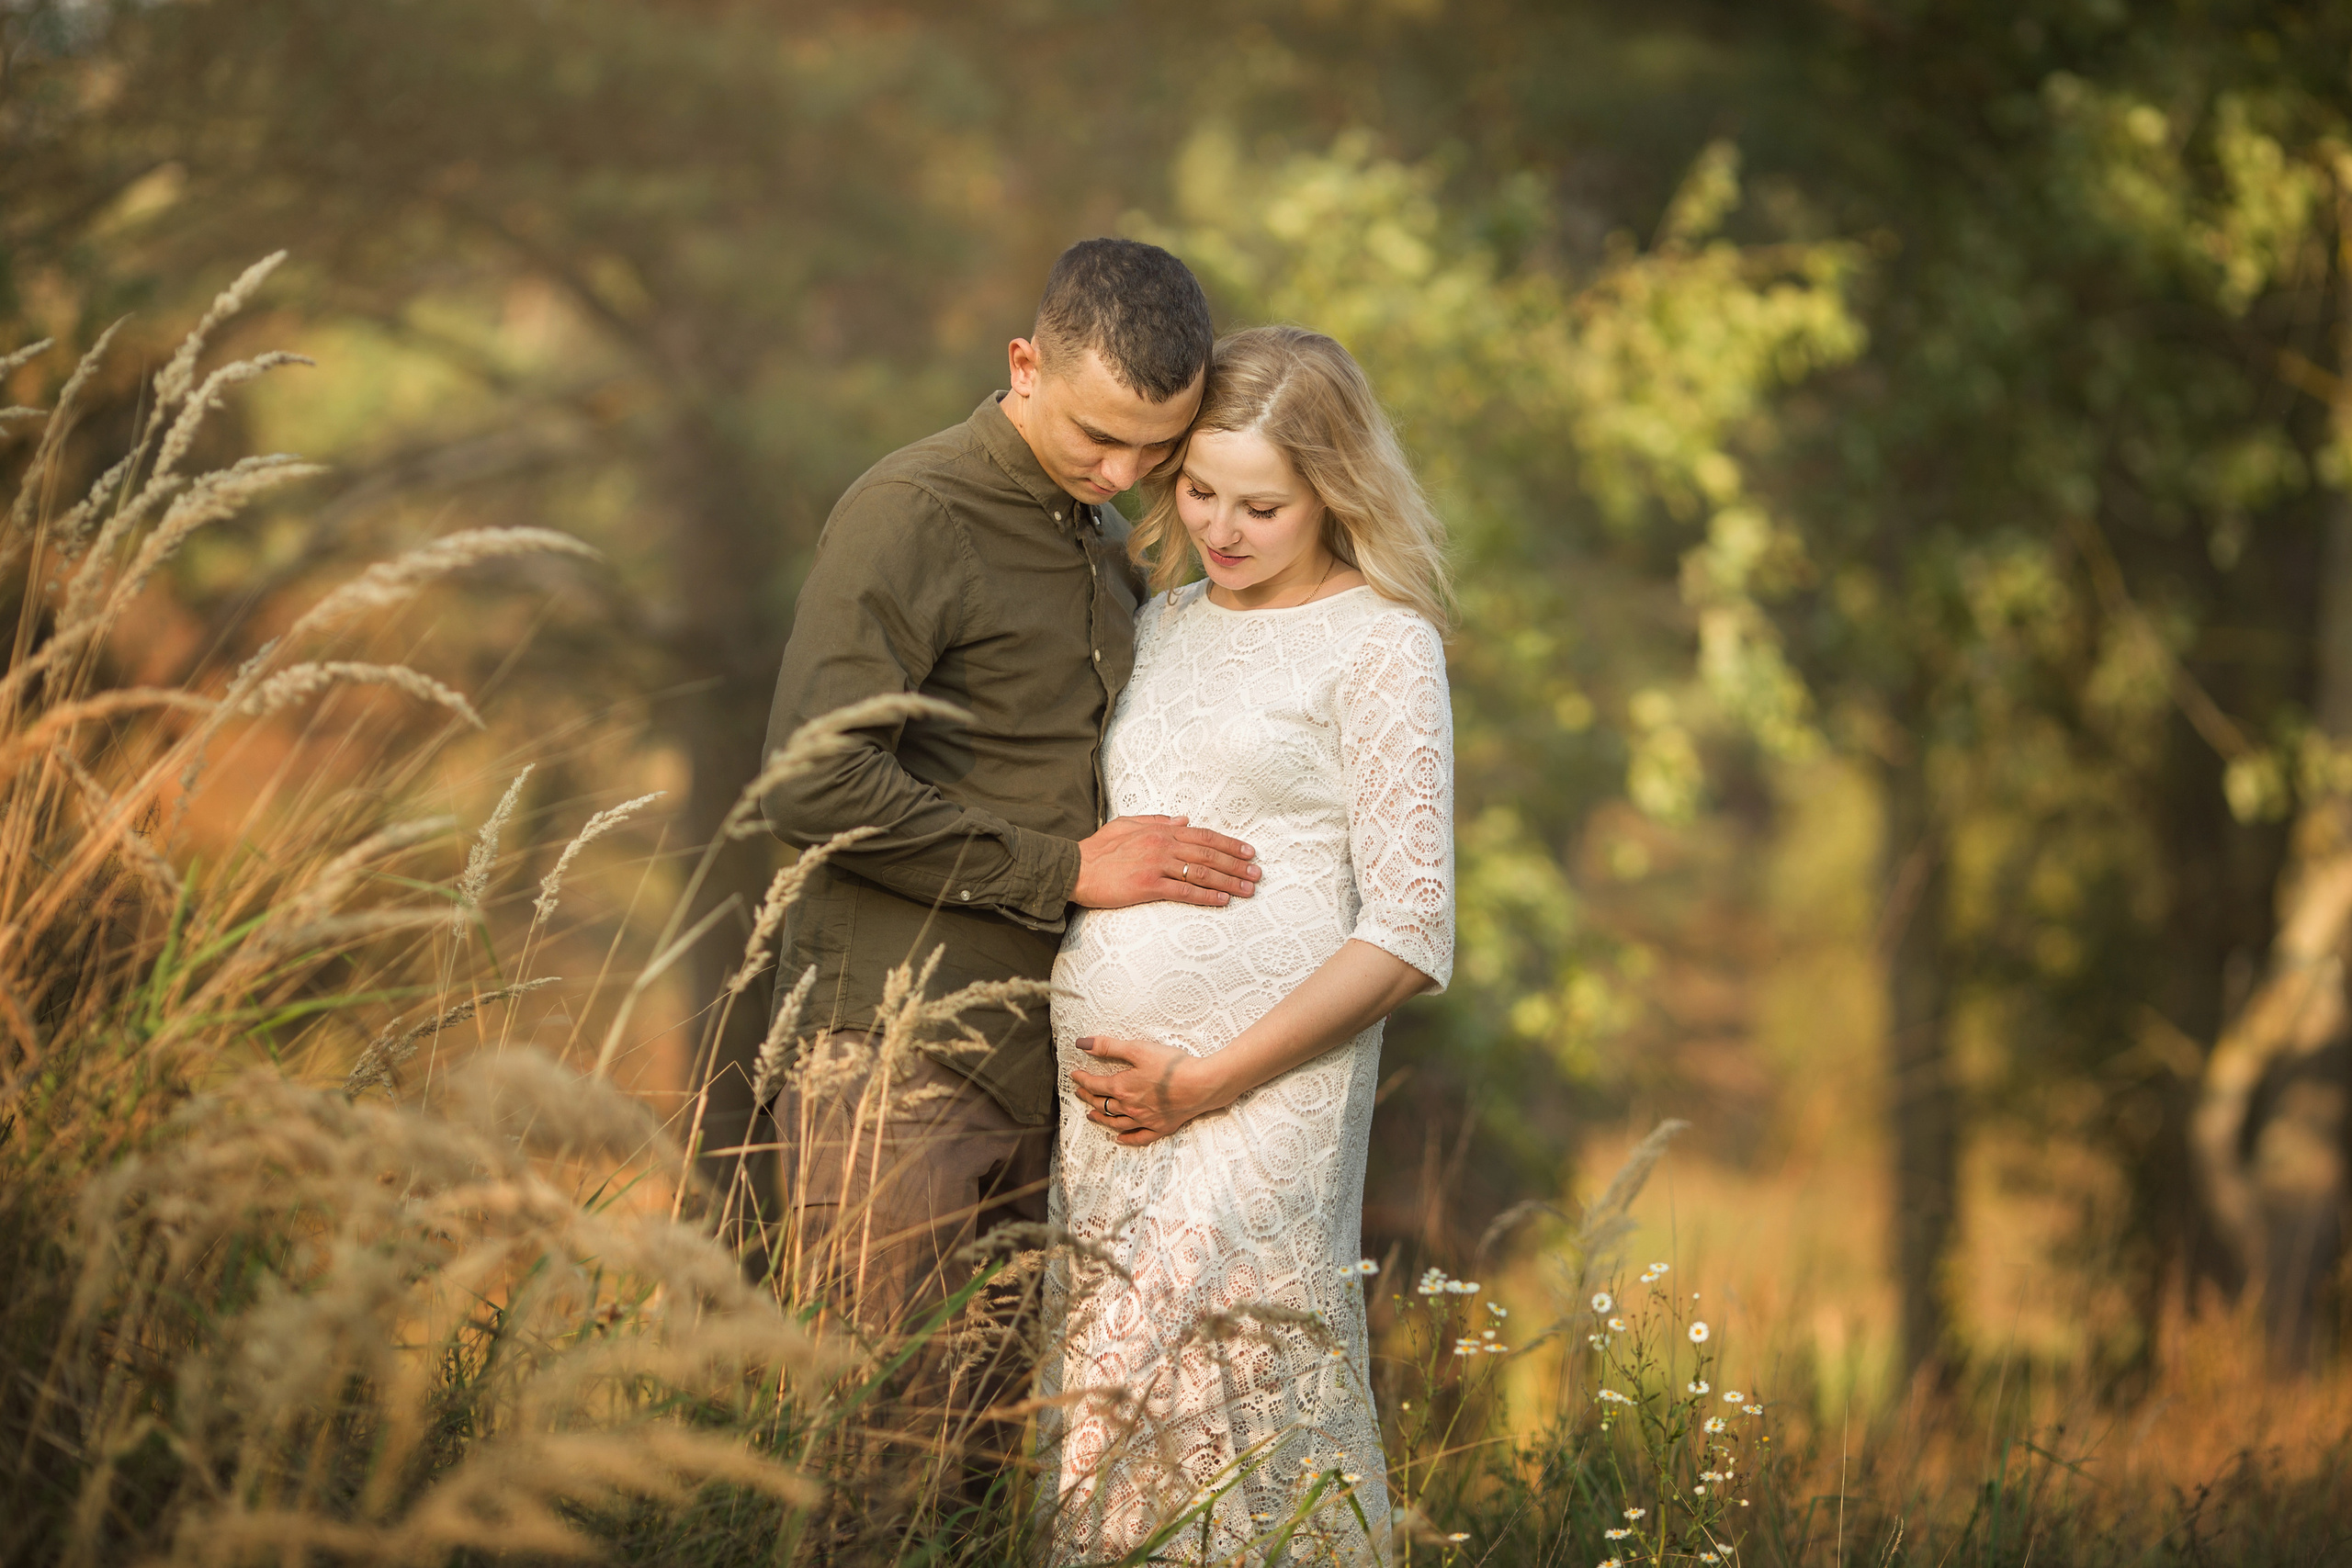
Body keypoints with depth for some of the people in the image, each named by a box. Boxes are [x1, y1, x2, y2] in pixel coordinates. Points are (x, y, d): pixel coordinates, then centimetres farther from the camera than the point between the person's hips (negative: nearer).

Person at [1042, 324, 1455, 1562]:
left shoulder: (1379, 646, -1)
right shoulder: (1161, 626, 17)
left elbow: (1410, 937, -7)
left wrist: (1208, 1081, -10)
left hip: (1261, 1096, -6)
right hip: (1092, 1089, 6)